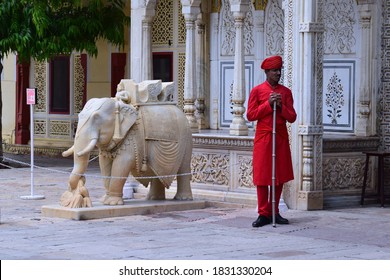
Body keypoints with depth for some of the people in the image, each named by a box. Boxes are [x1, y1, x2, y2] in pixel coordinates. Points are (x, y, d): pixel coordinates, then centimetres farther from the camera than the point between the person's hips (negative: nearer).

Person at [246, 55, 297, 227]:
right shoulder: (257, 91, 1)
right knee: (262, 177, -2)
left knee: (280, 177, 5)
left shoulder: (286, 92, 9)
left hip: (281, 138, 3)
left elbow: (292, 117, 6)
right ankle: (263, 214, 4)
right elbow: (250, 116, -3)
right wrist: (268, 104, -12)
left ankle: (274, 212, 16)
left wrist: (281, 106, -12)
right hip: (263, 138, -3)